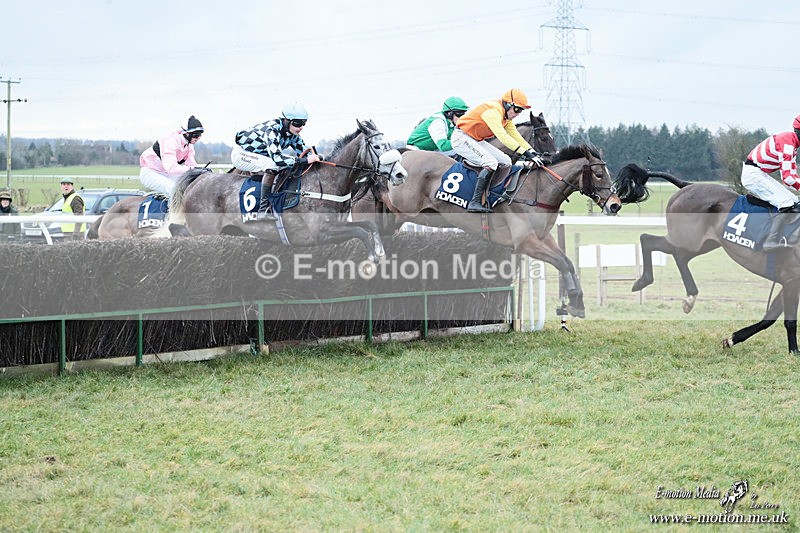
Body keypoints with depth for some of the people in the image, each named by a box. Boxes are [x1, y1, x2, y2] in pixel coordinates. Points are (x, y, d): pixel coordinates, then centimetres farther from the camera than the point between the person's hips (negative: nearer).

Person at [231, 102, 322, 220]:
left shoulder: (293, 133, -7)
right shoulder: (272, 130, -33)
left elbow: (303, 152, -1)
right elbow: (277, 158, -44)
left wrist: (315, 157, -21)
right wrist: (304, 160, -44)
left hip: (259, 154, 9)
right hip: (241, 154, -9)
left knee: (292, 153, 1)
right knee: (273, 165, -33)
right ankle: (263, 210, -26)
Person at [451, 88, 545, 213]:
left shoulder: (506, 116, 5)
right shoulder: (493, 111, -27)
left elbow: (516, 136, 5)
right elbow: (503, 137, -36)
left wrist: (532, 152, -11)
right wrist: (525, 153, -41)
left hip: (477, 141, 10)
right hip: (461, 138, -10)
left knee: (505, 162, 0)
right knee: (491, 162, -28)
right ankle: (475, 202, -30)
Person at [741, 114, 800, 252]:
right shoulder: (787, 143, -20)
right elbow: (787, 176, -25)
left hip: (761, 175, 11)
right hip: (753, 174, -11)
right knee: (788, 204, -20)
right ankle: (771, 242, -24)